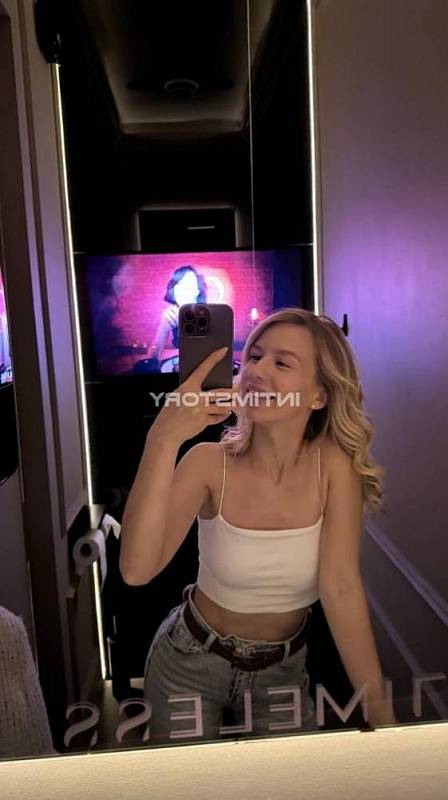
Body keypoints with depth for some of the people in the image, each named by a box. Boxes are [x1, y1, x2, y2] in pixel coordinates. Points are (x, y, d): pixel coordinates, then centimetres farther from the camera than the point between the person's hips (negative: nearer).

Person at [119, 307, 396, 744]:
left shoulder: (334, 464, -21)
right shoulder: (209, 462, -22)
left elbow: (341, 587, -23)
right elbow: (136, 570, -35)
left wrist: (380, 712, -26)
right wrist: (163, 438, -43)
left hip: (283, 666, 1)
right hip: (191, 659, 0)